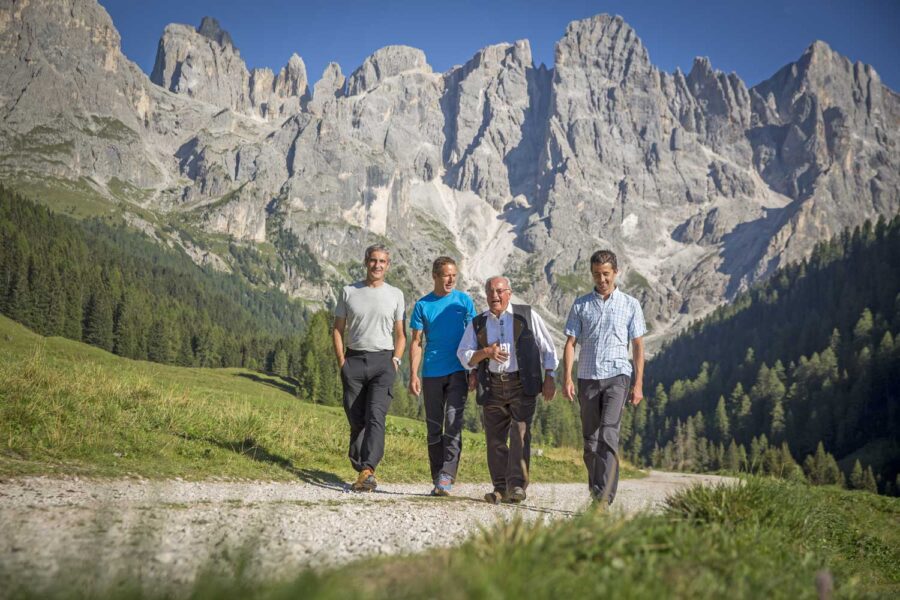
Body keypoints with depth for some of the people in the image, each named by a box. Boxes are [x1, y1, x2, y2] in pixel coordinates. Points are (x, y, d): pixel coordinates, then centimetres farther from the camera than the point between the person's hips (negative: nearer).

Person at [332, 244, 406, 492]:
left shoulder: (395, 295, 10)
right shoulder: (349, 292, 10)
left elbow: (400, 335, 13)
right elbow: (338, 329, 12)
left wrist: (395, 360, -2)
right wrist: (341, 360, 1)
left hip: (383, 361, -2)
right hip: (354, 360, 2)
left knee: (375, 416, -17)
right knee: (356, 419, 2)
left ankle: (367, 470, -26)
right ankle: (361, 471, 8)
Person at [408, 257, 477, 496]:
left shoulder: (464, 300, 5)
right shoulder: (423, 305, 5)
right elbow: (417, 342, 4)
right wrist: (413, 375, -4)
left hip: (458, 371, -1)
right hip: (432, 373, 2)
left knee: (453, 424, -13)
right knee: (434, 427, 6)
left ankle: (447, 477, -16)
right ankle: (437, 480, 15)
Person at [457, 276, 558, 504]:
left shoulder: (527, 316, 4)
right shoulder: (477, 324, 11)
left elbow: (547, 347, 8)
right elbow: (463, 354, 8)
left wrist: (549, 377, 1)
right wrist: (485, 353, -10)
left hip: (522, 384, -3)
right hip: (493, 387, 3)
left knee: (520, 433, -13)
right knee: (495, 438, 3)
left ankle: (517, 485, -13)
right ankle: (500, 487, 10)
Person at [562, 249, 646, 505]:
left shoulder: (630, 305, 8)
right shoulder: (581, 305, 10)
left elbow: (638, 346, 8)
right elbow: (570, 343, 7)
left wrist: (638, 383, 1)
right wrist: (567, 378, -5)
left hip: (617, 376, -2)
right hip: (588, 378, 3)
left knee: (608, 434, -17)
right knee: (590, 438, 6)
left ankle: (604, 495, -21)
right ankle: (596, 488, 20)